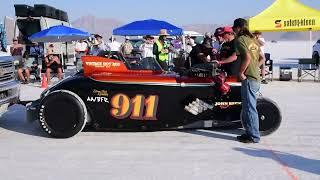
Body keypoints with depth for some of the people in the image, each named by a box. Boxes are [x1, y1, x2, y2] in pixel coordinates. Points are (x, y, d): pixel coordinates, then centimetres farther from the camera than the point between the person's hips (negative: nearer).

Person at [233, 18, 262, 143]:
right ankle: (250, 132, 23)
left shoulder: (240, 40, -9)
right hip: (256, 77, 9)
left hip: (248, 78, -9)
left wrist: (241, 73, -14)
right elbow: (261, 58, 20)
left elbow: (247, 57, -21)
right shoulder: (252, 39, 18)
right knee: (248, 107, 16)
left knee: (249, 107, -4)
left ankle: (253, 136, 1)